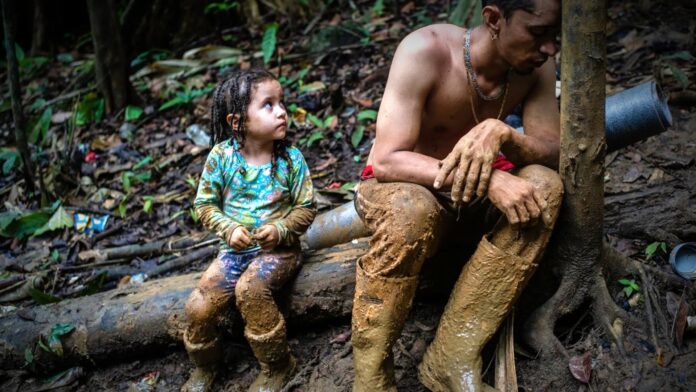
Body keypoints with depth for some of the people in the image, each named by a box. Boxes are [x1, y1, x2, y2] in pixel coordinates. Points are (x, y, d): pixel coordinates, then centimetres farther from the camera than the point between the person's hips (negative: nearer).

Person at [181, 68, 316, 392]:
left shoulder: (291, 158, -8)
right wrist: (229, 229, -15)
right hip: (235, 248, 2)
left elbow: (306, 208, -3)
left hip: (278, 248, -2)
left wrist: (281, 230, -20)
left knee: (250, 288, -32)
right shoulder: (221, 156, -7)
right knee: (198, 306, -14)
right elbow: (205, 204, 1)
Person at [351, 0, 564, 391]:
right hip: (404, 186, -4)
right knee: (411, 210, -39)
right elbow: (386, 160, -31)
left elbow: (554, 154, -14)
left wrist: (500, 133, -36)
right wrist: (488, 180, -41)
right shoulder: (427, 50, -24)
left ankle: (452, 360, -23)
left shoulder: (535, 64, -10)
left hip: (472, 194, 5)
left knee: (544, 186, -24)